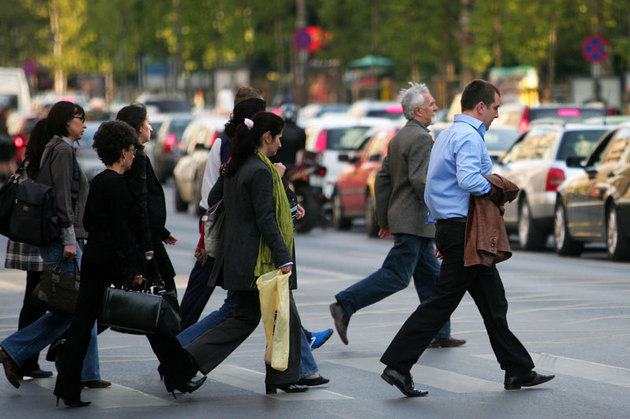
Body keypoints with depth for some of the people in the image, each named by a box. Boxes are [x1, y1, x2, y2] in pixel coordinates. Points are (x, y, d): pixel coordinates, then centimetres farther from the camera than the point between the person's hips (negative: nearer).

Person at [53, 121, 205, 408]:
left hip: (93, 260, 8)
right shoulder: (116, 184, -13)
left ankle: (68, 390, -1)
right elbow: (121, 227, -18)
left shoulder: (96, 182, 13)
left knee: (82, 322, 3)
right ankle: (178, 377, 11)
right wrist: (133, 268, -19)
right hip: (115, 261, -8)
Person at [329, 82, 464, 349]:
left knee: (430, 276, 11)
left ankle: (438, 333, 13)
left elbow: (382, 179, 17)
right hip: (413, 220, -10)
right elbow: (419, 180, -23)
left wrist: (384, 220, 20)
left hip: (400, 216, 10)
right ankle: (344, 306, -9)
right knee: (396, 276, -9)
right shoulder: (421, 138, -13)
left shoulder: (398, 138, 16)